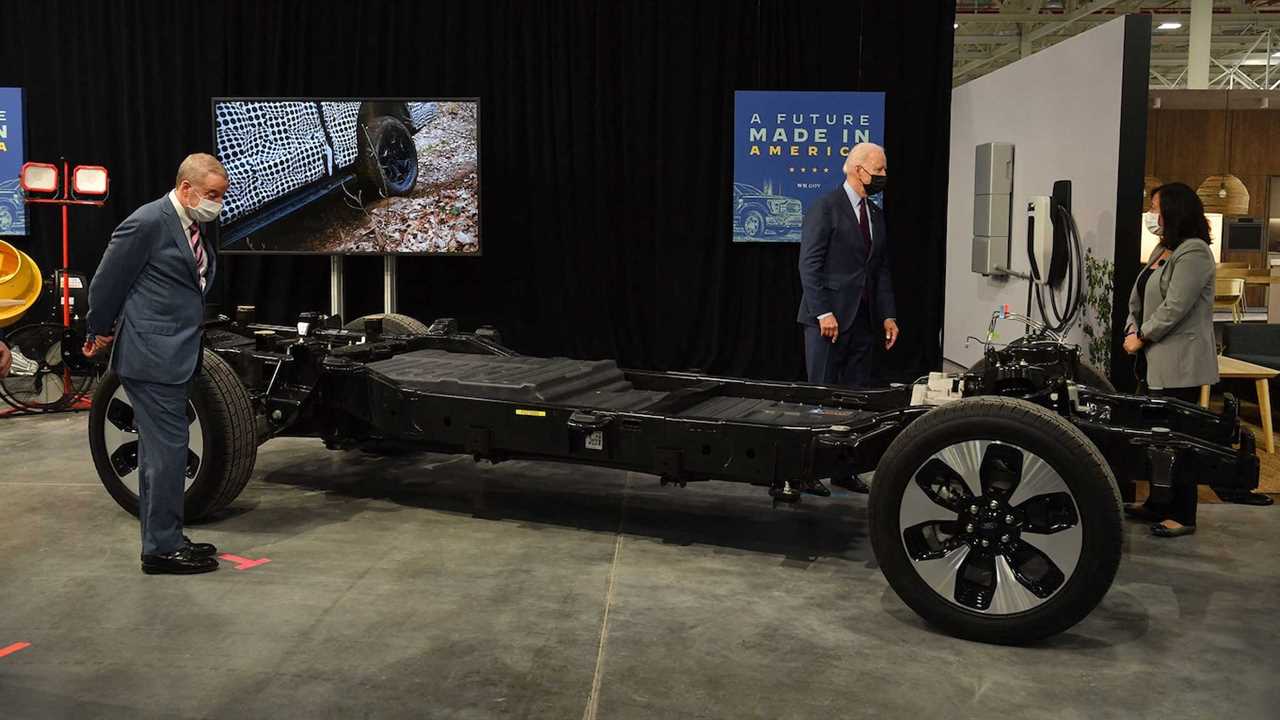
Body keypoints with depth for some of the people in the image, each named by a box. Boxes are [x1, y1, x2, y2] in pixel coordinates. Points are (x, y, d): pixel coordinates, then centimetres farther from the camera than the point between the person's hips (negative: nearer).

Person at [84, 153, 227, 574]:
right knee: (168, 447, -7)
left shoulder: (196, 226, 13)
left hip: (174, 354, 9)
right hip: (150, 354, -9)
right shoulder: (148, 223, -14)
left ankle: (161, 542, 24)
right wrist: (100, 333, 3)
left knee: (157, 448, 15)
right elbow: (107, 282, -9)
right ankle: (162, 548, 1)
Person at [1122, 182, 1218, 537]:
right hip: (1156, 360, 9)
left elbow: (1174, 308, -19)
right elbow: (1140, 297, 17)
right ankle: (1158, 504, 24)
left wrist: (1142, 338, -11)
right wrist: (1132, 329, 1)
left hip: (1180, 363, -9)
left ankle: (1183, 516, 4)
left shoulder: (1194, 253, -13)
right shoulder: (1162, 250, 16)